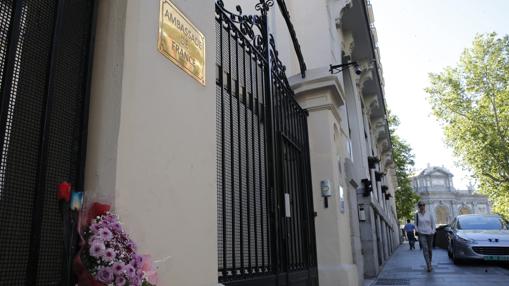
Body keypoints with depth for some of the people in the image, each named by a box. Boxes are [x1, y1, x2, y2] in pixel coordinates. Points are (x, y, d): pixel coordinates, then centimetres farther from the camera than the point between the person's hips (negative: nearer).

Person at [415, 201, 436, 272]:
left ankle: (429, 264, 28)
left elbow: (433, 223, 6)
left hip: (429, 233, 2)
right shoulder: (417, 214, 0)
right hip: (422, 234, -2)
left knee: (430, 249, 10)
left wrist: (433, 231, -3)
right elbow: (416, 224, 9)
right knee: (425, 249, -14)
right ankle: (429, 266, -17)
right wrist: (417, 231, -3)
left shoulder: (429, 214, 1)